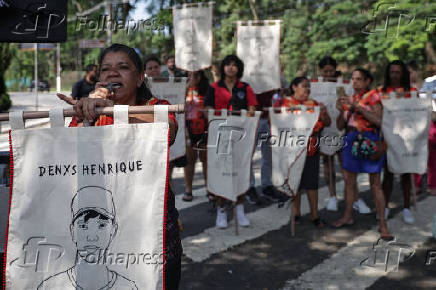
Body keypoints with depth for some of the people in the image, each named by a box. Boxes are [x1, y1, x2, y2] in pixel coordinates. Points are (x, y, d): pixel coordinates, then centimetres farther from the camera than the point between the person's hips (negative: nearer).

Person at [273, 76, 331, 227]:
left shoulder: (314, 104, 10)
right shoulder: (283, 102, 1)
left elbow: (327, 123, 10)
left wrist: (323, 113, -9)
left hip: (311, 151, 2)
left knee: (312, 182, 3)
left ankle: (314, 214, 12)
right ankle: (296, 213, 21)